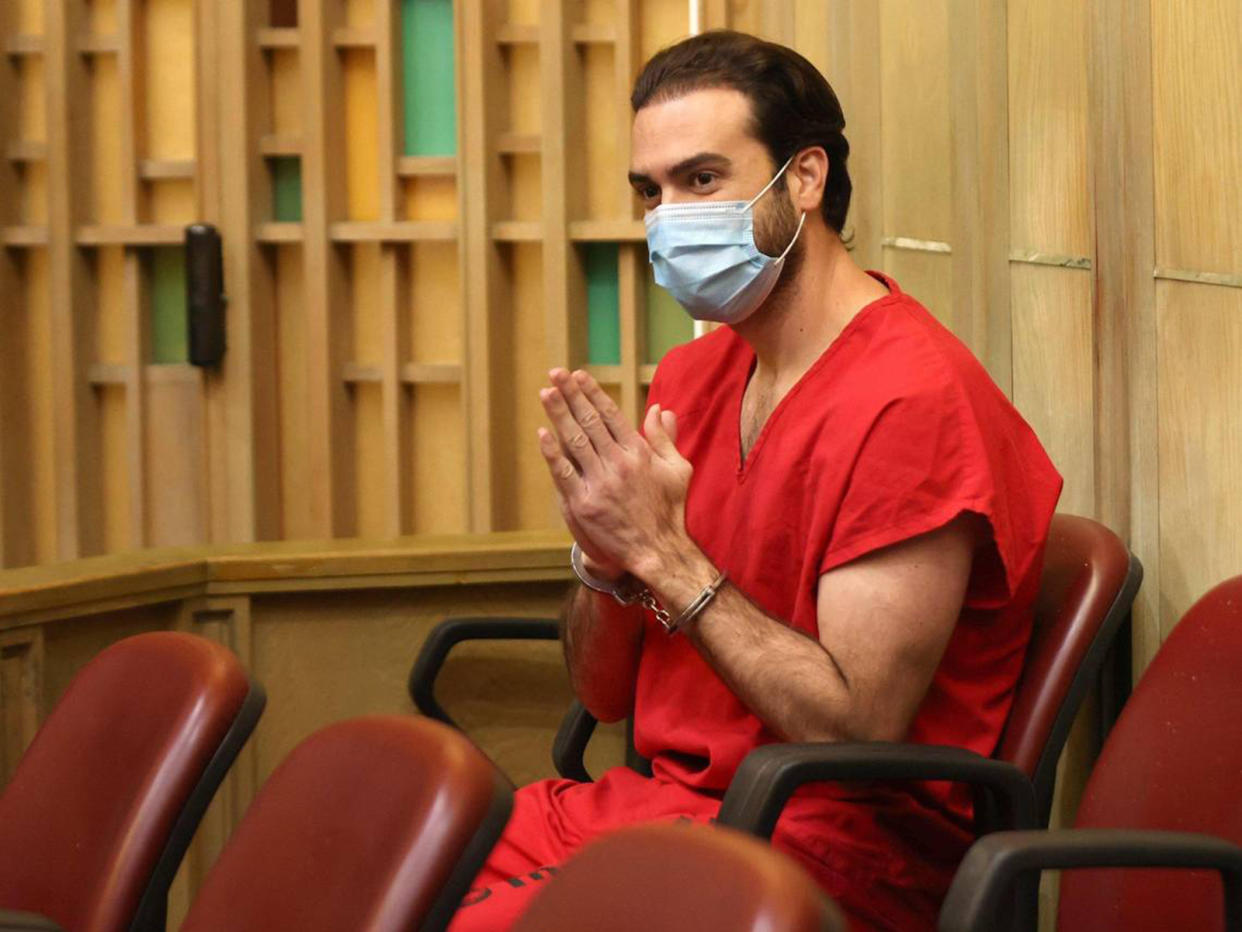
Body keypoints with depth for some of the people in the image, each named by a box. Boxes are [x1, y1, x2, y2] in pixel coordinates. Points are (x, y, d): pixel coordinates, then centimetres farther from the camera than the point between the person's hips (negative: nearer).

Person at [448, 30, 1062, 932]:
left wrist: (667, 556, -18)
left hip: (835, 835, -7)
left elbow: (857, 730, -20)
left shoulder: (910, 398, -14)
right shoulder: (693, 375, 12)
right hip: (664, 791, 7)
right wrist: (606, 563, -8)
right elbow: (606, 693, 13)